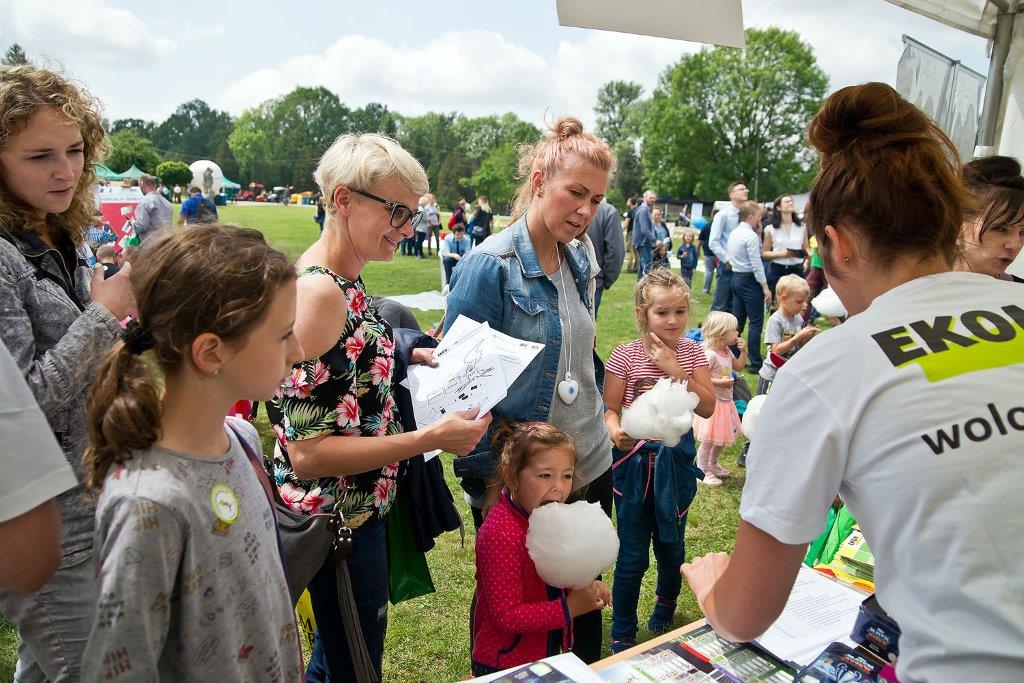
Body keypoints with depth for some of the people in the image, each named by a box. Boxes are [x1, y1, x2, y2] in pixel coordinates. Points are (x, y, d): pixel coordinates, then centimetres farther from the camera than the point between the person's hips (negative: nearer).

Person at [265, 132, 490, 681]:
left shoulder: (344, 281, 2)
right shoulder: (318, 292, -26)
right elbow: (308, 451, -26)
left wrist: (407, 358, 4)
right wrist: (431, 439, -27)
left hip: (359, 507, 9)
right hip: (338, 518, -9)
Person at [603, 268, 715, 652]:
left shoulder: (692, 352, -3)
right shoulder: (626, 355, -11)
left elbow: (707, 408, -10)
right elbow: (609, 409, -9)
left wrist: (676, 370, -20)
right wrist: (615, 431, -31)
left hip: (676, 459, 3)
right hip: (635, 461, -3)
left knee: (671, 545, 20)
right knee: (632, 554, 5)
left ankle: (665, 612, 48)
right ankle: (622, 636, 23)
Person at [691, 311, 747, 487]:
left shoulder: (727, 352, 6)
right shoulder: (710, 354, -23)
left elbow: (739, 367, 20)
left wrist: (743, 352, 5)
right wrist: (720, 382, -30)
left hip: (725, 402, 9)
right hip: (712, 404, -9)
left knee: (722, 439, 21)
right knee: (709, 440, 1)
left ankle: (713, 465, 40)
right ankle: (703, 471, 14)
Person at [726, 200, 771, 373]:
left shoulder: (733, 233, 11)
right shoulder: (751, 236, -15)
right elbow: (756, 264, -18)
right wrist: (765, 287, -15)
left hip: (736, 278, 9)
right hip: (749, 280, -9)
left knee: (738, 320, 12)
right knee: (756, 322, -3)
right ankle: (755, 363, -1)